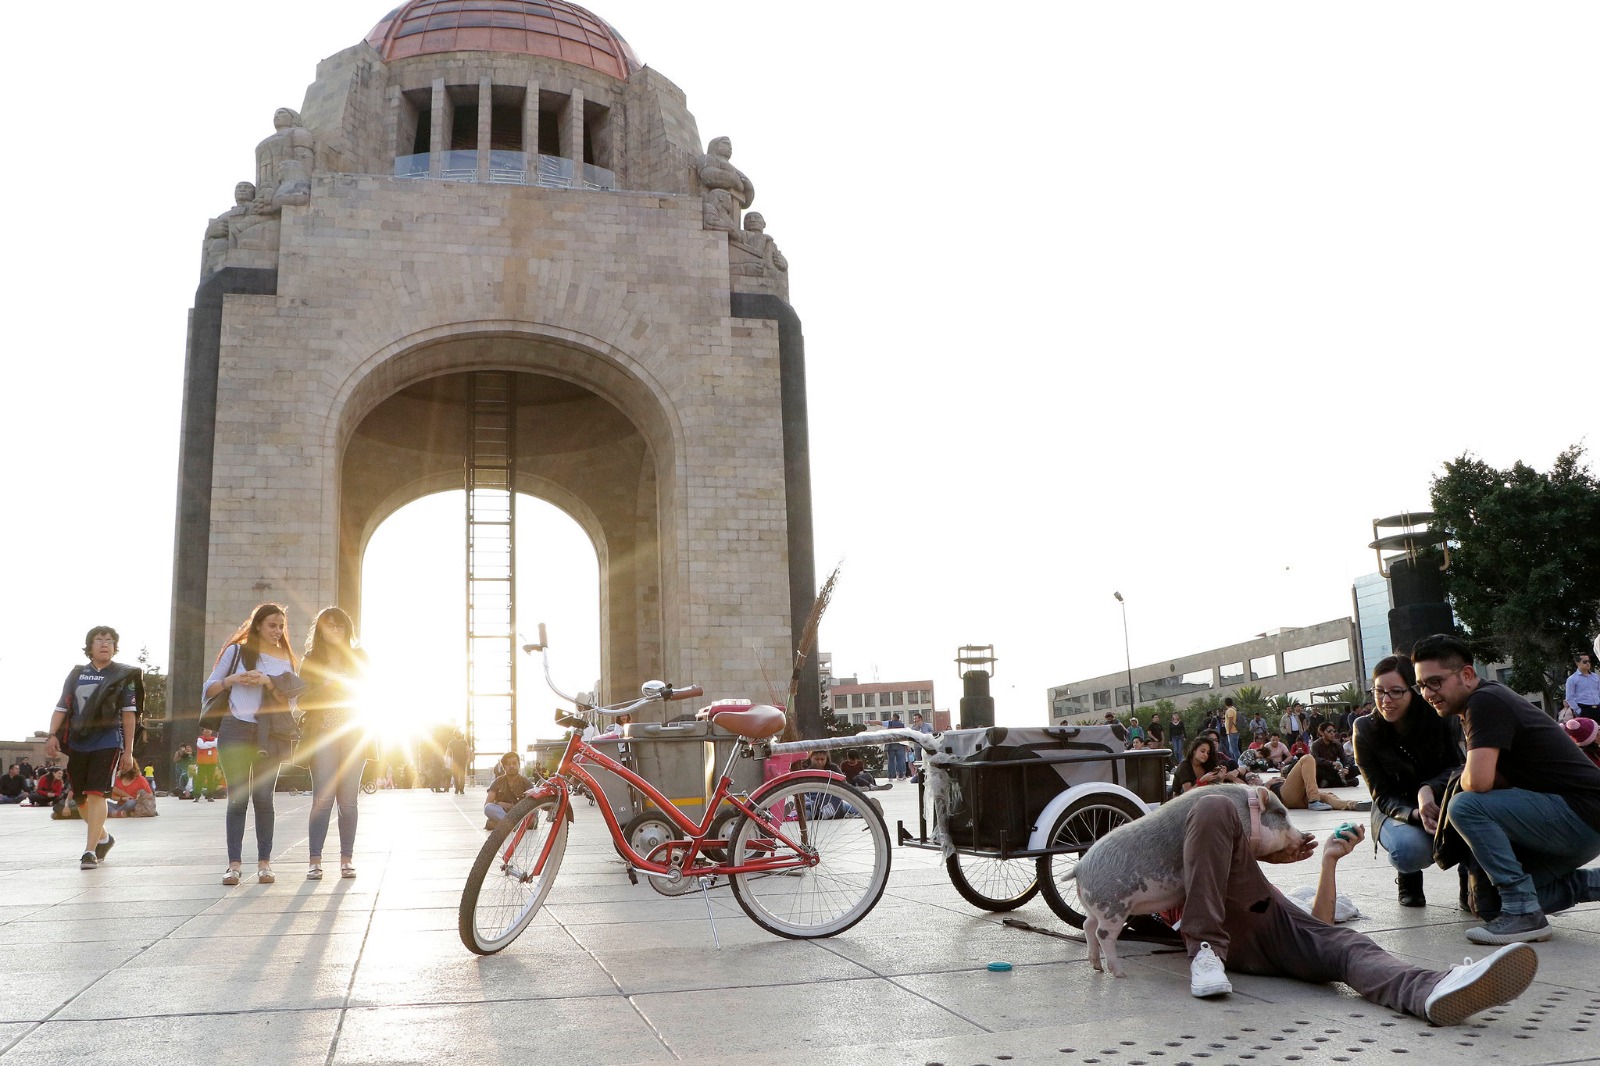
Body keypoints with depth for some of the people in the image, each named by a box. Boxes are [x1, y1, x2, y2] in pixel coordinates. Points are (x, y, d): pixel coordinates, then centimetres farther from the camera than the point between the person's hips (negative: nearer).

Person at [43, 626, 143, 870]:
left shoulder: (124, 675, 3)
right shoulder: (77, 674, 12)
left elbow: (129, 714, 1)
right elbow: (61, 708, 11)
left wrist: (128, 751, -2)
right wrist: (53, 735, -7)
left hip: (108, 743, -4)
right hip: (77, 743, 4)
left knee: (96, 794, -15)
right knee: (80, 797, 12)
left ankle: (90, 850, -14)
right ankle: (103, 838, 34)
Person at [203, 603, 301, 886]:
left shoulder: (288, 659, 15)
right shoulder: (237, 652, 10)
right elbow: (208, 689, 10)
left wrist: (266, 681, -11)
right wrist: (233, 679, -9)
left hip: (269, 735, 1)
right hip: (236, 732, -1)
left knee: (263, 798, 0)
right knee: (237, 799, -5)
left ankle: (264, 863, 4)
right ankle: (234, 863, -2)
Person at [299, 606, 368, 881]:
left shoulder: (359, 658, 13)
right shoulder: (311, 660, 11)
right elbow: (303, 699, 4)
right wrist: (329, 688, -11)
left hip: (354, 734, 1)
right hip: (322, 734, -1)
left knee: (348, 799, -2)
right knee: (322, 798, -9)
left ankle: (347, 858, 3)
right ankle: (315, 859, -6)